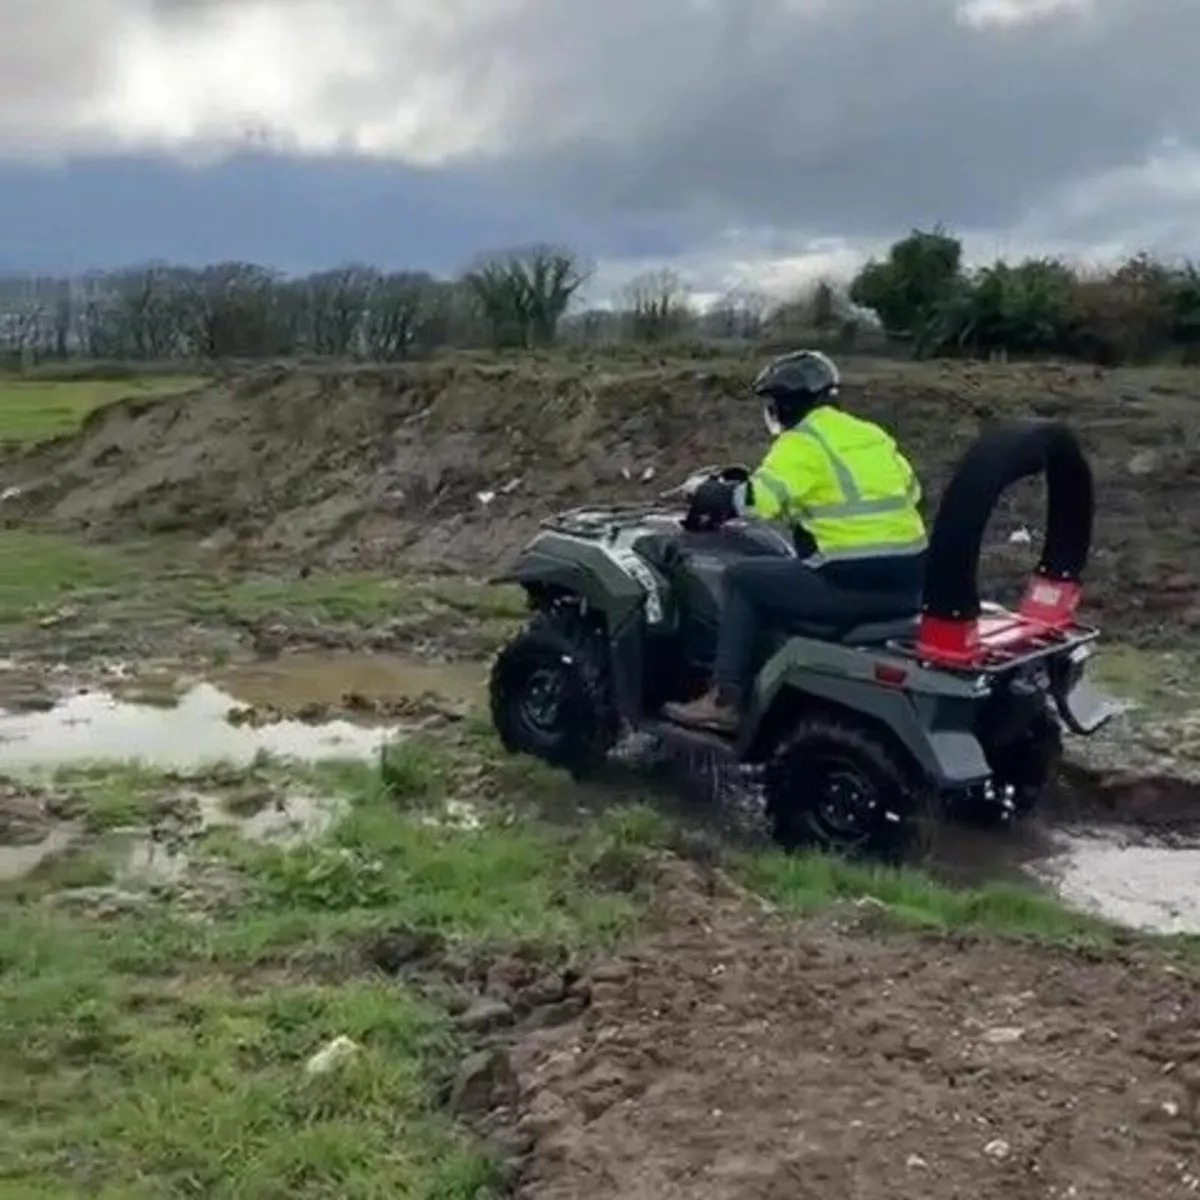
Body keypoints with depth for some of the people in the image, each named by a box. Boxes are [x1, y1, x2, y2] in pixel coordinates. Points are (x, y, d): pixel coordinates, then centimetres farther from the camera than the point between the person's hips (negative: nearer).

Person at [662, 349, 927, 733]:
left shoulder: (802, 442, -6)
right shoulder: (872, 435, 18)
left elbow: (756, 499, -17)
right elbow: (910, 490, 25)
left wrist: (709, 495, 2)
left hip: (854, 583, -8)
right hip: (907, 583, 8)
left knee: (743, 579, 5)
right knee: (796, 572, 33)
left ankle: (725, 700, 1)